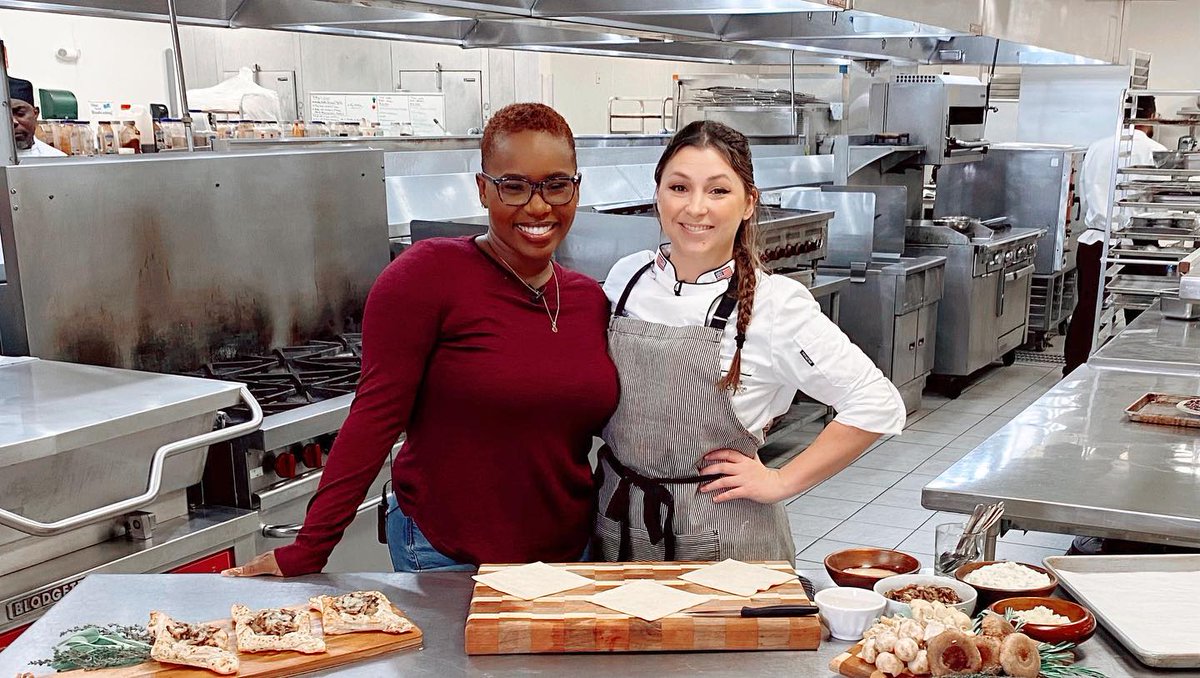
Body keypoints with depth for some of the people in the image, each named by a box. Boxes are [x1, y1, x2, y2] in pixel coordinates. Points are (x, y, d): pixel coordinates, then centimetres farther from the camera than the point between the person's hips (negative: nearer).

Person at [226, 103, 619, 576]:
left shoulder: (590, 300, 4)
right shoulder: (428, 275, -15)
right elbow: (375, 416, -17)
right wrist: (308, 550, -17)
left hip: (567, 551, 6)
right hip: (445, 556, -5)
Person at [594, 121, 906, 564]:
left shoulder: (776, 304, -13)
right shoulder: (626, 278, -1)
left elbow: (877, 404, -12)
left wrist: (781, 482, -11)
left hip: (722, 541, -4)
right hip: (618, 527, 4)